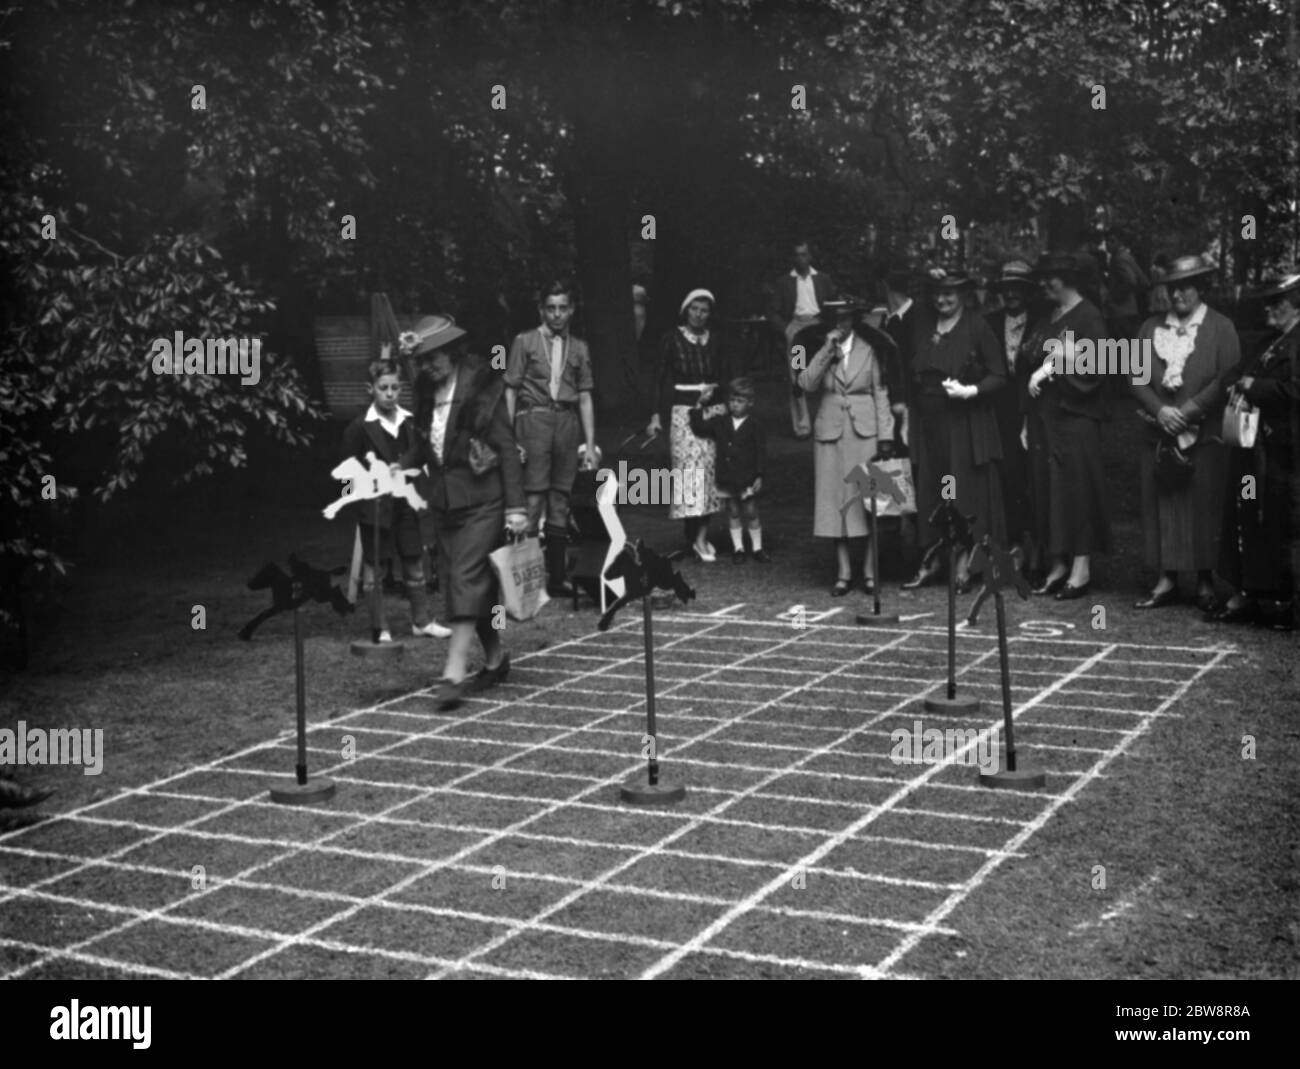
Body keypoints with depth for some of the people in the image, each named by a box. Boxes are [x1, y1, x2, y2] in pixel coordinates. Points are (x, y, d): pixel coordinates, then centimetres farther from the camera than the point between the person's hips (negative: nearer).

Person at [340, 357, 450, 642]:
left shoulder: (409, 422, 5)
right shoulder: (359, 427, -7)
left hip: (406, 503, 4)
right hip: (374, 506, -4)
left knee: (415, 564, 11)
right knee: (373, 567, 4)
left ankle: (421, 621, 23)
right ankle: (380, 629, 12)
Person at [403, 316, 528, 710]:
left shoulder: (482, 388, -9)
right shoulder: (427, 391, 8)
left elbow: (506, 448, -10)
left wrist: (516, 506, -14)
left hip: (481, 499, -7)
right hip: (444, 500, 7)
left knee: (467, 578, -13)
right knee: (463, 582, 10)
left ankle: (454, 673, -17)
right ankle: (494, 659, 25)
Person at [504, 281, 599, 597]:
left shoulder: (579, 348, 15)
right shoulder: (525, 342, 5)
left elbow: (585, 397, 14)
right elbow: (510, 391, 2)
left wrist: (590, 444, 9)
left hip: (567, 423, 4)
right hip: (534, 419, -4)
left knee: (560, 503, 6)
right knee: (533, 499, -10)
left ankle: (556, 578, 12)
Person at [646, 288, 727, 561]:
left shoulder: (714, 339, 9)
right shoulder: (673, 339, 0)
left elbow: (722, 376, 15)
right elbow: (662, 378, 1)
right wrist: (656, 415, -5)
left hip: (712, 409, 3)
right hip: (683, 412, -3)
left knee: (708, 467, -3)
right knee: (688, 469, -6)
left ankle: (700, 538, -1)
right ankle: (694, 536, -2)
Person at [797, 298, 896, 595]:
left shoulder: (869, 349, 5)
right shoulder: (819, 351, 6)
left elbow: (880, 392, 4)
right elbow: (806, 384, -10)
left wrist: (885, 435, -3)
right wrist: (827, 349, -15)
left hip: (865, 431, -1)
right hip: (831, 432, 1)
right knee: (835, 501, 0)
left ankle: (869, 571, 5)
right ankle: (843, 573, 6)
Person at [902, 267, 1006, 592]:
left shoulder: (977, 327, -4)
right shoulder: (922, 325, 10)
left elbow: (999, 377, -5)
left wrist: (969, 391, -20)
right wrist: (908, 414, 6)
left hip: (965, 422, -4)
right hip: (927, 422, 5)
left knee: (965, 490, -2)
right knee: (928, 490, 6)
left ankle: (963, 566, 3)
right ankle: (932, 561, 15)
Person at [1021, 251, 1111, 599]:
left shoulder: (1088, 316, -6)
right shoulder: (1046, 318, 16)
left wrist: (1053, 366, -17)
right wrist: (1028, 423, 6)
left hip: (1075, 414, -7)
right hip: (1044, 414, 7)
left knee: (1076, 487, -6)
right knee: (1047, 488, 5)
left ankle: (1082, 569, -1)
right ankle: (1059, 566, 11)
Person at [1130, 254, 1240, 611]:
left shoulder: (1221, 327, 3)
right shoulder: (1151, 327, 13)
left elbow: (1227, 379, -6)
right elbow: (1136, 378, 6)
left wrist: (1189, 411, -14)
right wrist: (1160, 410, -9)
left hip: (1204, 434, -3)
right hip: (1160, 434, 3)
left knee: (1204, 508, -2)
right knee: (1161, 506, 2)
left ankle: (1206, 582, 6)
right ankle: (1167, 580, 7)